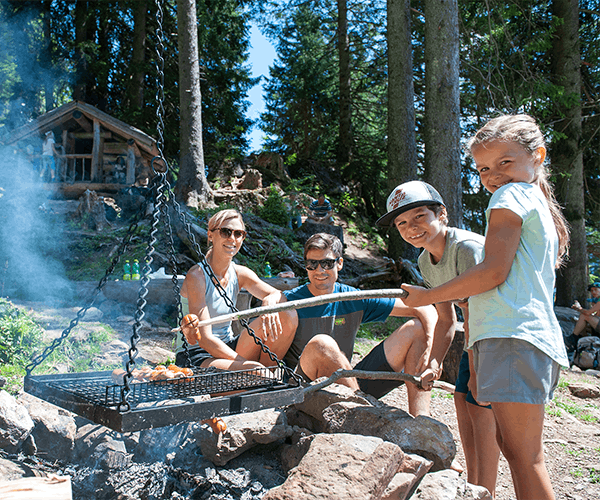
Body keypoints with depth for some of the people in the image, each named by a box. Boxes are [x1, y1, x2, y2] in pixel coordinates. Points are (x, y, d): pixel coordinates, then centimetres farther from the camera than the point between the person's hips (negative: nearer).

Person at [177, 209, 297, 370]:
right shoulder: (197, 276, -17)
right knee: (251, 371, -36)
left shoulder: (240, 274, 2)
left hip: (227, 348, 7)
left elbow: (279, 296, -10)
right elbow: (204, 339, -22)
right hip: (195, 356, -7)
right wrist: (246, 363, -30)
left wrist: (269, 301, -35)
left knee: (288, 316, -12)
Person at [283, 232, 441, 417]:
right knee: (320, 343, -37)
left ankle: (420, 420, -17)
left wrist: (431, 348, -15)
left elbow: (425, 310, 1)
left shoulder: (354, 300, 3)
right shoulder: (290, 301, -4)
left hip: (351, 382, 4)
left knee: (416, 328, -3)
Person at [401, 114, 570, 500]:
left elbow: (494, 271, -14)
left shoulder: (511, 195, -3)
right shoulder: (541, 207, 28)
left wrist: (428, 296, -6)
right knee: (512, 445, 15)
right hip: (538, 338, 10)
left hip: (514, 337, -10)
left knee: (524, 455, -9)